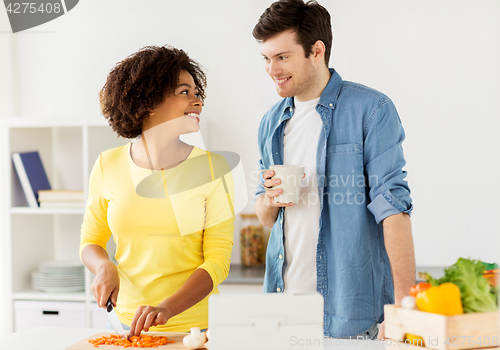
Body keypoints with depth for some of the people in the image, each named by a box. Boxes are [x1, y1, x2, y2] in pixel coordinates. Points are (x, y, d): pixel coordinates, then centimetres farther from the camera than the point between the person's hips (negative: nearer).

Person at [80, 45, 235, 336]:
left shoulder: (212, 168, -7)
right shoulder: (109, 166, -2)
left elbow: (218, 260, -9)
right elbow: (90, 242, 11)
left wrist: (167, 308, -23)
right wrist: (104, 267, -11)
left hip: (195, 324, -2)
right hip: (126, 323, 2)